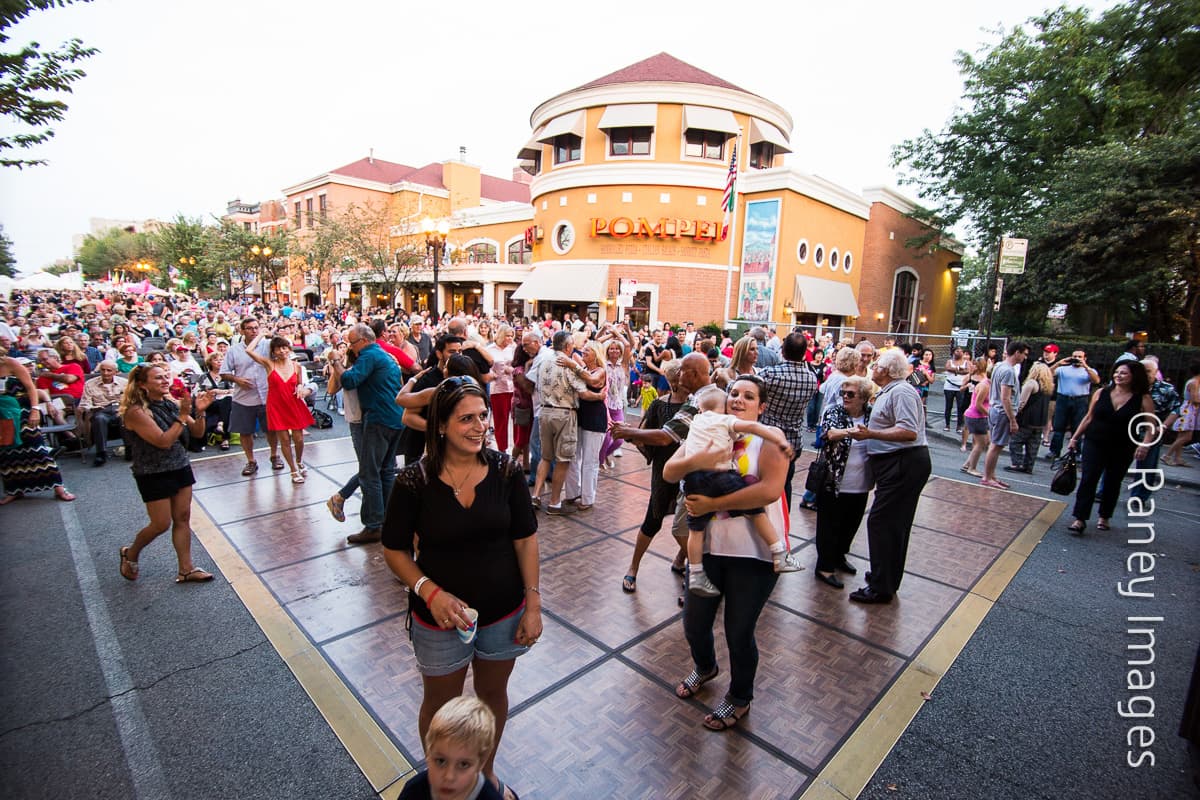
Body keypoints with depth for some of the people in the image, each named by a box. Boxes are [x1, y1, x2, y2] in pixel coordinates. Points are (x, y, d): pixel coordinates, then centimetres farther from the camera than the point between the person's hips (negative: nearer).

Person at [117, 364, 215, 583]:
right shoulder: (136, 411, -17)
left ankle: (186, 569, 17)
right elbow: (163, 441, -25)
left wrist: (199, 412, -14)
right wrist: (182, 415, -27)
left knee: (183, 519, 8)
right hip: (154, 474, -6)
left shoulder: (171, 404, 1)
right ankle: (130, 554, 34)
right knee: (161, 524, 3)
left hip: (180, 468, 6)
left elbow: (197, 432, 2)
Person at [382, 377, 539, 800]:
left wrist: (533, 604, -6)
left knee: (493, 694, 24)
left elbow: (525, 540, -7)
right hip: (440, 618, -1)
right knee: (440, 704, 22)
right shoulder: (414, 480, -18)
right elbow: (395, 549, -7)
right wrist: (429, 591, -21)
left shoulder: (506, 471, -14)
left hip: (504, 613, 2)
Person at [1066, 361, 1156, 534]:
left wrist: (1145, 444, -21)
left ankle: (1103, 517, 29)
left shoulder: (1143, 399, -4)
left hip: (1123, 450, 0)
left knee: (1112, 483, 13)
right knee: (1087, 480, -8)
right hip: (1095, 444, 0)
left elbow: (1152, 426, -5)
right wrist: (1075, 438, 6)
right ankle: (1079, 519, -8)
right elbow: (1088, 418, 8)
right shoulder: (1101, 393, 0)